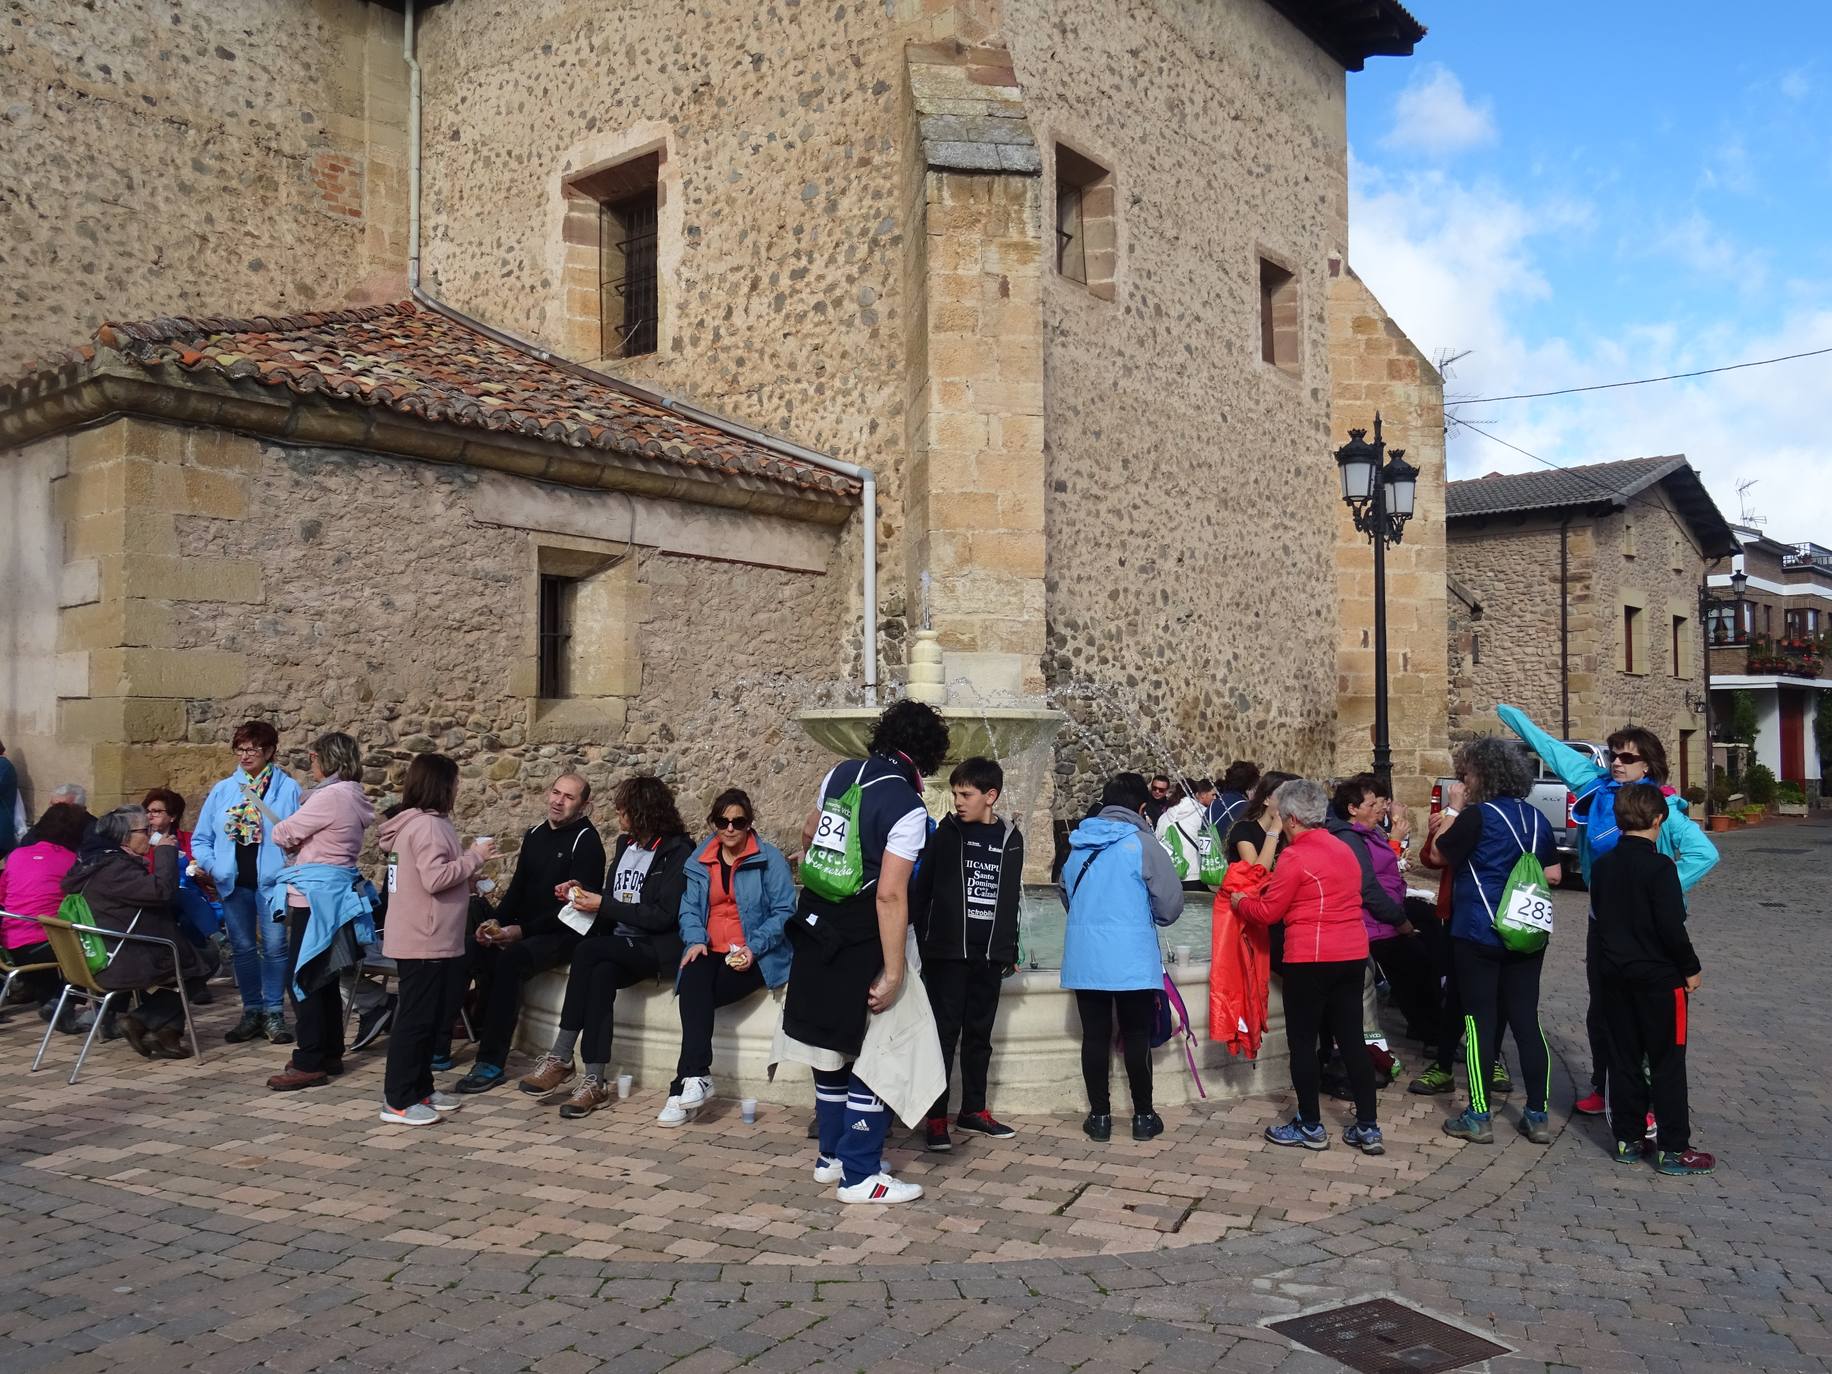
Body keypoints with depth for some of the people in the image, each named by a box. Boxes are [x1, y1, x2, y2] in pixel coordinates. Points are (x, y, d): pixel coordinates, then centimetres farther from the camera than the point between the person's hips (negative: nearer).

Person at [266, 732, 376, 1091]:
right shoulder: (352, 796, 14)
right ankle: (330, 1055, 21)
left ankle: (309, 1064, -2)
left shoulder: (330, 796, -16)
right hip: (332, 895, 10)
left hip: (316, 896, -10)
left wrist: (277, 829, 12)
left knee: (301, 978, -5)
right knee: (325, 978, 14)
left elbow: (283, 834, -8)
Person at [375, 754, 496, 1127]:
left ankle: (419, 1090, 24)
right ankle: (398, 1102, 1)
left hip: (424, 940, 11)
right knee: (416, 1019, -5)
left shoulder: (417, 823, 16)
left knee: (428, 1017, 16)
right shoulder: (427, 824, -16)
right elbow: (435, 878, -24)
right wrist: (474, 857, -15)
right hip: (425, 942, -11)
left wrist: (468, 880, 12)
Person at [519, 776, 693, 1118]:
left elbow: (663, 916, -16)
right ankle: (595, 1081, -30)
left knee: (587, 950, -28)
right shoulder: (625, 844, 16)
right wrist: (584, 894, 3)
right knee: (601, 975, -28)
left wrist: (603, 904, -14)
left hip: (655, 949, -6)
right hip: (618, 948, 6)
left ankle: (560, 1058, -22)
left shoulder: (678, 852, -8)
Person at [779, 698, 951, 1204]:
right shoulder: (908, 809, -17)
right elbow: (890, 895, -22)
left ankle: (831, 1155, 30)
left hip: (816, 930, 7)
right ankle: (859, 1176, 8)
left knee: (831, 1047, 18)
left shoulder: (839, 774, 3)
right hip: (859, 945, -7)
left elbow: (808, 835, 21)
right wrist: (893, 973, -18)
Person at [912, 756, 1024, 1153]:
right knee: (944, 1033, -2)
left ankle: (973, 1111, 23)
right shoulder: (947, 832, -2)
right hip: (947, 952, -3)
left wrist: (1010, 951, 13)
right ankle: (935, 1117, 2)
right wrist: (922, 939, -7)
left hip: (988, 955, 3)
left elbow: (1010, 899, 13)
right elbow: (921, 887, -2)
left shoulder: (1010, 839, 6)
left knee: (979, 1033, 12)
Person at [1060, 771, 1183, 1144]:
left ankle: (1099, 1116, 15)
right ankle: (1143, 1116, 16)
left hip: (1084, 960, 4)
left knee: (1095, 1036, 10)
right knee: (1136, 1037, 8)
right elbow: (1170, 905, -8)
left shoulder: (1077, 845, 7)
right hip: (1132, 962, -4)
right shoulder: (1142, 844, -10)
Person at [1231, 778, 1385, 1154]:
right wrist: (1274, 887, 23)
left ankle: (1310, 1127, 12)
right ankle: (1368, 1127, 14)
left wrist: (1239, 901, 11)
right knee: (1351, 1038, 11)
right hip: (1353, 955, 7)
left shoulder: (1295, 856, -12)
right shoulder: (1344, 850, 11)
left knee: (1303, 1042, 5)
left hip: (1310, 959, -7)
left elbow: (1269, 912, -7)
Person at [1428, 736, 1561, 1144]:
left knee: (1480, 1021, 2)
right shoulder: (1536, 817, 6)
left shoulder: (1477, 815, -14)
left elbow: (1439, 854, -4)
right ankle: (1537, 1116, 13)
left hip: (1478, 933, -6)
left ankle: (1478, 1118, 7)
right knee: (1526, 1020, 9)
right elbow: (1552, 874, 13)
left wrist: (1452, 809, 2)